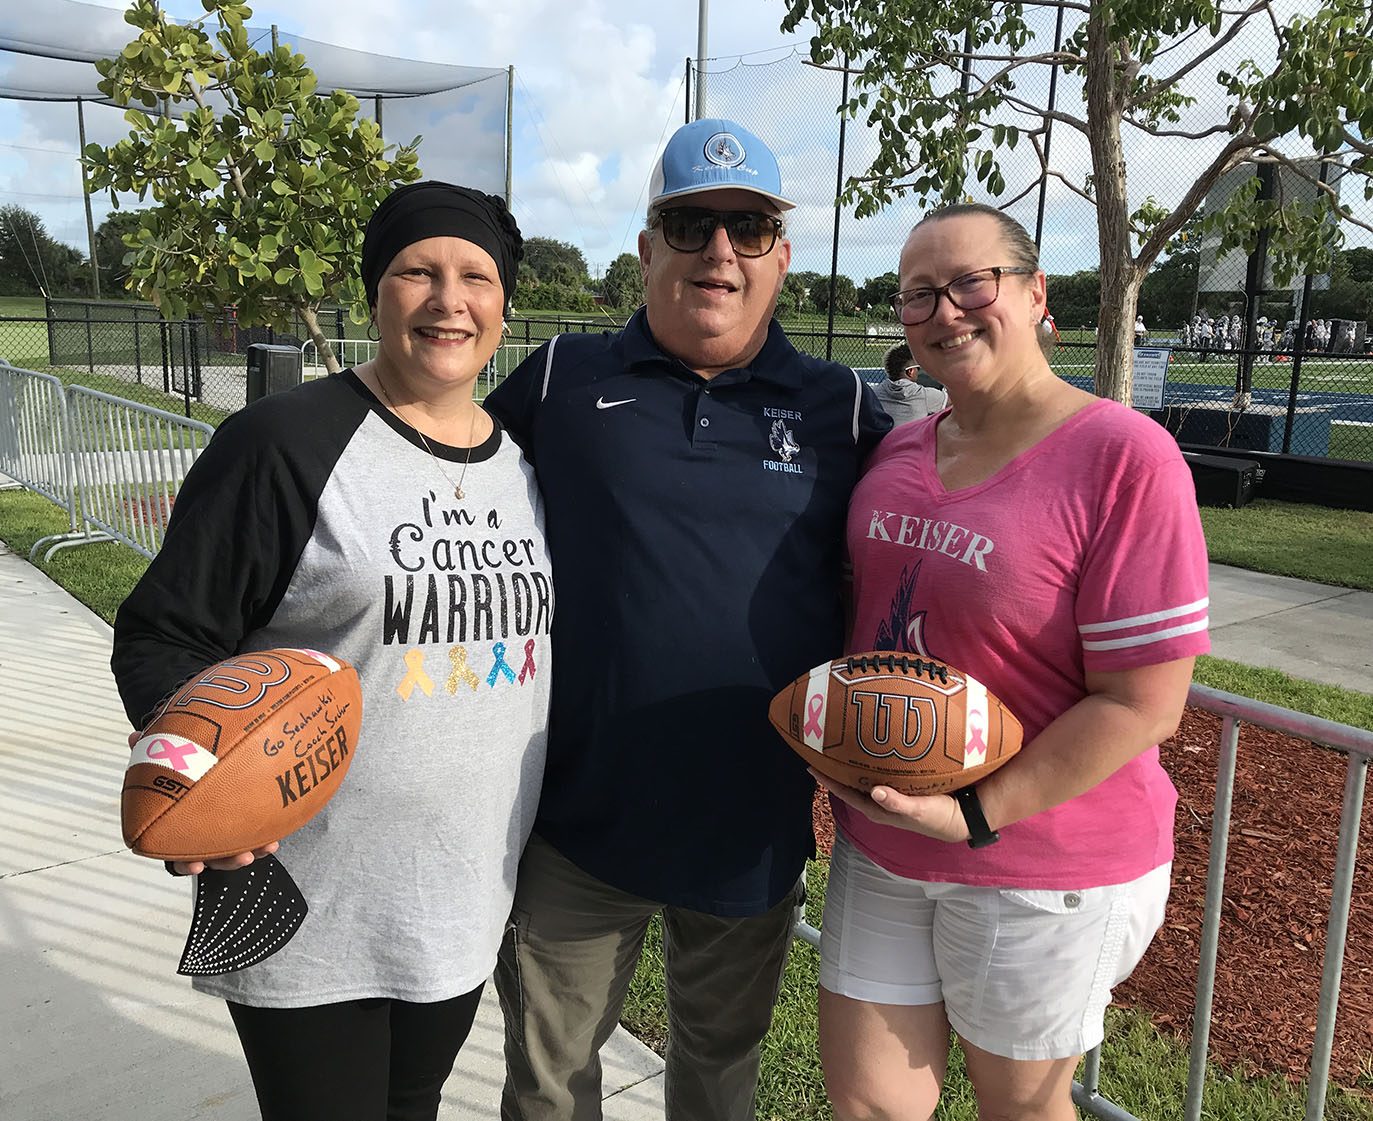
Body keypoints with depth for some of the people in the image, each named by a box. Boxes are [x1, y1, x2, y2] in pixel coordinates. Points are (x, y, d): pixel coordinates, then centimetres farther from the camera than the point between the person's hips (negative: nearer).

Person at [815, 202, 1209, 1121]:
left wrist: (977, 814, -20)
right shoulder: (899, 449, 3)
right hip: (881, 844, 6)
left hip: (1042, 862, -5)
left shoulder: (1125, 457, -18)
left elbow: (1143, 703, -19)